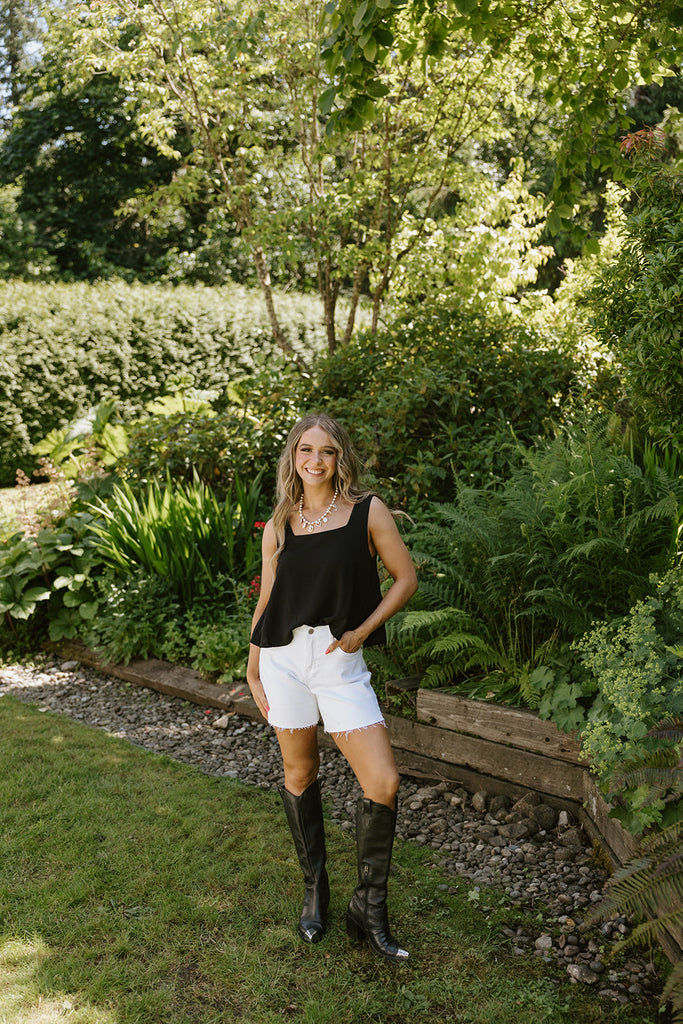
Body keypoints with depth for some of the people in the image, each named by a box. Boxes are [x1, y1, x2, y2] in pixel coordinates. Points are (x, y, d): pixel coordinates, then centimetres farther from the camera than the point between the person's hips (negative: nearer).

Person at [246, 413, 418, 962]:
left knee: (383, 781, -10)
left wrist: (361, 631, -7)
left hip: (340, 659, -2)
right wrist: (252, 669, 14)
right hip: (284, 655, 2)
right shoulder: (279, 525, 8)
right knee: (300, 774, 10)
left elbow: (406, 578, 2)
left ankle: (369, 907, 9)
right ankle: (315, 888, 32)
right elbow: (267, 599, 14)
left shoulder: (367, 510, 0)